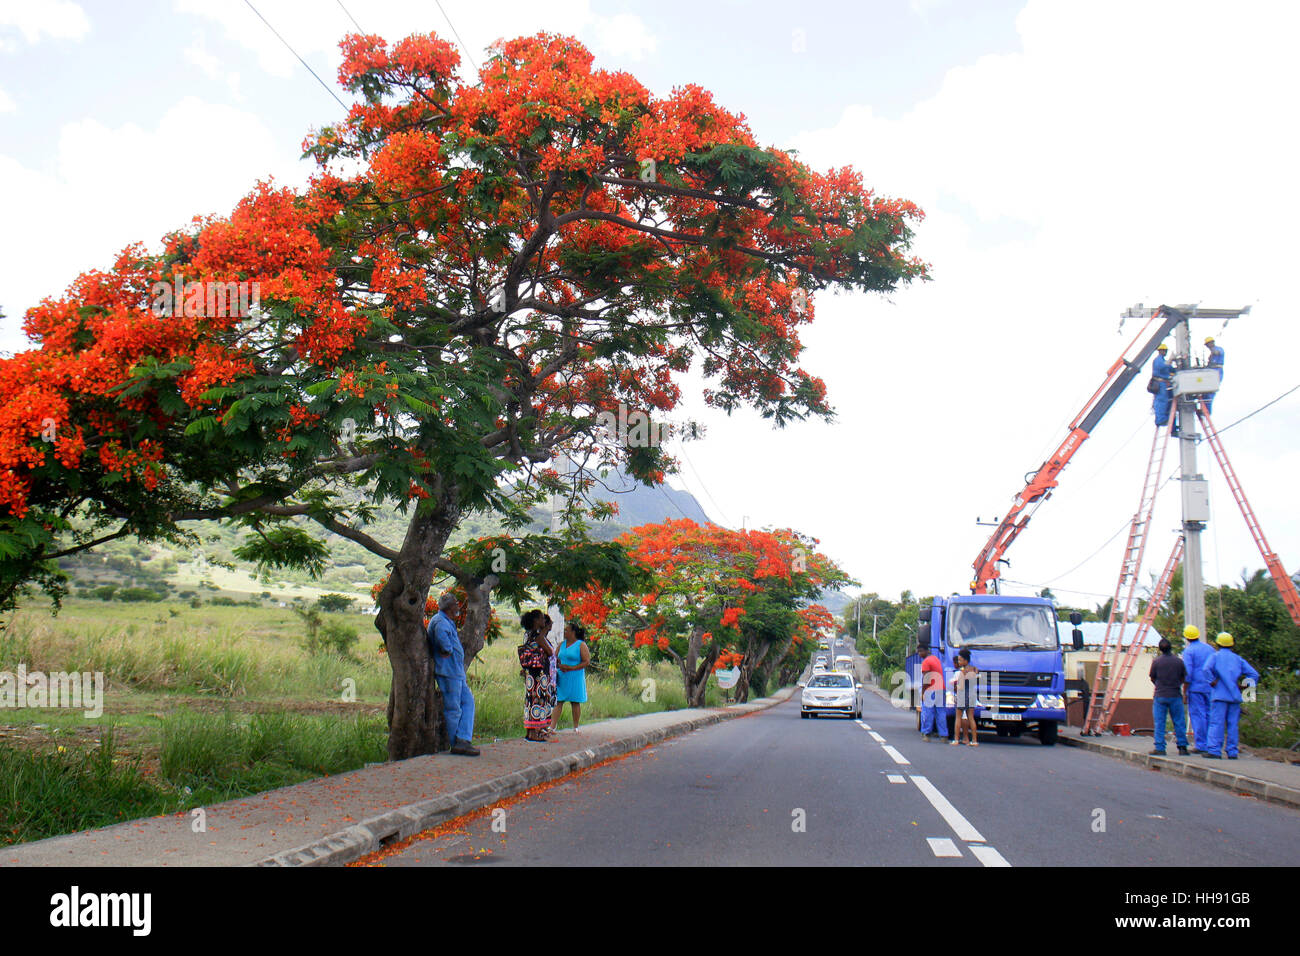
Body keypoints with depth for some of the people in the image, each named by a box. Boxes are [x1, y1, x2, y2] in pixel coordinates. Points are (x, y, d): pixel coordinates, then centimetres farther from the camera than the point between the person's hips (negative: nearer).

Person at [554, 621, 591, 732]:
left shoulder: (581, 645, -3)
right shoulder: (562, 644, 14)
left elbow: (587, 661, -8)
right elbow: (555, 659, 15)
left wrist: (571, 668, -15)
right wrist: (559, 665, -8)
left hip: (575, 677, -4)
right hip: (561, 677, 4)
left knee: (575, 702, 2)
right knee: (558, 701, -2)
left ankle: (575, 727, 12)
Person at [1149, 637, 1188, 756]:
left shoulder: (1156, 661, -6)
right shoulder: (1179, 661, -2)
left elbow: (1153, 679, 3)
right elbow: (1183, 678, 7)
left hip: (1160, 696, -1)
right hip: (1175, 696, 1)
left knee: (1159, 723, 2)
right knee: (1179, 722, 9)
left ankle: (1160, 748, 0)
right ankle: (1182, 747, 10)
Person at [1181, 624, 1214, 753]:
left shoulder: (1188, 651, -8)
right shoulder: (1209, 648, 11)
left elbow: (1188, 673, -13)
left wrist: (1184, 692, -9)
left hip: (1196, 688, -6)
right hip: (1210, 688, 6)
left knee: (1197, 716, -3)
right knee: (1209, 715, 11)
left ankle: (1201, 745, -5)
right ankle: (1211, 745, 12)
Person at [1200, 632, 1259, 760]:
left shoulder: (1216, 656, 2)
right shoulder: (1237, 659, 14)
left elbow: (1206, 669, -17)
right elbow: (1254, 674, 10)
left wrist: (1213, 682, -9)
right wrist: (1242, 685, 9)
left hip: (1220, 696, -4)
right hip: (1235, 696, 4)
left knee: (1217, 723, -6)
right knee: (1232, 724, 7)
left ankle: (1214, 750, -11)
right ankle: (1232, 752, 6)